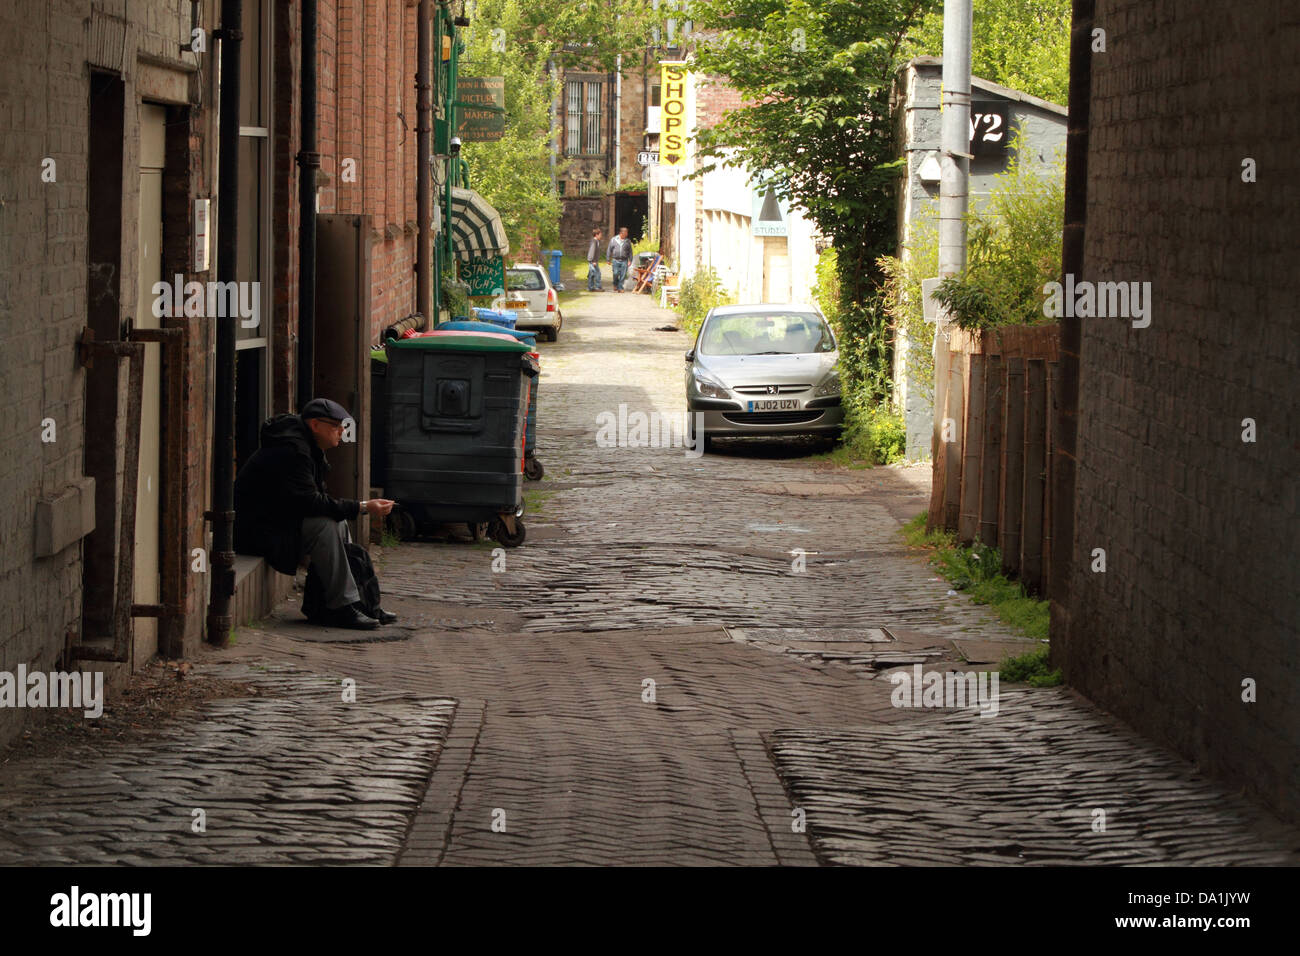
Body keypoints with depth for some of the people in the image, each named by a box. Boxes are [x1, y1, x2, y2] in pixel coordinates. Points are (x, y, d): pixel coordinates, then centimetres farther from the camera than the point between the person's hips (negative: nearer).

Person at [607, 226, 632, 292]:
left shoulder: (628, 241, 8)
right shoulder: (613, 240, 5)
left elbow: (630, 252, 14)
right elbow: (609, 250, 8)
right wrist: (608, 260, 6)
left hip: (624, 261, 1)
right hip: (615, 260, -1)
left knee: (623, 275, -4)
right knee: (616, 274, -9)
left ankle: (620, 288, 5)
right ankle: (615, 284, 18)